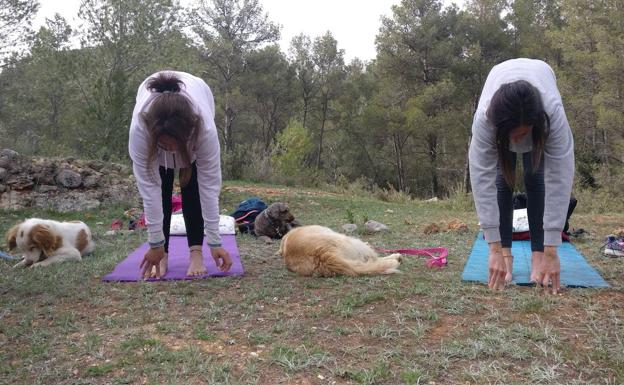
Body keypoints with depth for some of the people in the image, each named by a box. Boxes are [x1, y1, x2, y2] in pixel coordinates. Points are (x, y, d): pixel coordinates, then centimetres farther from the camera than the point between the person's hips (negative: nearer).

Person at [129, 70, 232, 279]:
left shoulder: (204, 126, -44)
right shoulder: (140, 127, -42)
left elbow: (209, 185, -35)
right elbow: (148, 186, -34)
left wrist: (214, 242, -31)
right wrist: (156, 243, -29)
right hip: (155, 115, 1)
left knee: (192, 184, -13)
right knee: (160, 185, -11)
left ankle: (196, 252, -6)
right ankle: (163, 254, -1)